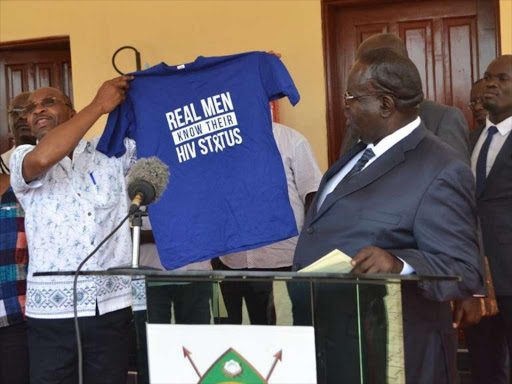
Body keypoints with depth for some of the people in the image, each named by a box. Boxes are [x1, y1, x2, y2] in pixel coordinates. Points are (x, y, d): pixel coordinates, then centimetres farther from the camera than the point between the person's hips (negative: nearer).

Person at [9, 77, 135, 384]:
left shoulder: (113, 153, 7)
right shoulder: (22, 158, 3)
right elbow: (42, 158, -20)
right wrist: (99, 105, -14)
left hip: (111, 307, 1)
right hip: (51, 312, -1)